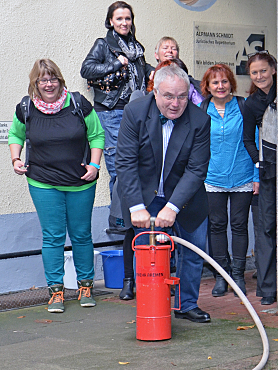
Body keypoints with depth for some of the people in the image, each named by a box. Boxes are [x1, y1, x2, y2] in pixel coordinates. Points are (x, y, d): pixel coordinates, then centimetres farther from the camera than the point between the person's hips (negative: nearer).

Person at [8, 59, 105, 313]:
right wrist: (16, 159, 0)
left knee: (81, 235, 8)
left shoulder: (78, 104, -6)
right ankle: (56, 290, 10)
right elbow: (16, 135, 16)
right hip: (43, 184, 0)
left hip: (80, 183, 0)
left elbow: (97, 135, 4)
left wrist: (94, 164, -7)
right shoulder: (26, 109, -2)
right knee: (52, 236, 1)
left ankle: (86, 285, 22)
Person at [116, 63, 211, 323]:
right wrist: (136, 207, -25)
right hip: (145, 196, -1)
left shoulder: (199, 120, -18)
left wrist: (172, 206, -28)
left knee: (194, 252, 9)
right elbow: (125, 163, -18)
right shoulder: (135, 112, -18)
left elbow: (196, 170, -19)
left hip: (185, 195, 1)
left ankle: (186, 305, 29)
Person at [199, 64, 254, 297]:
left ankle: (238, 275, 16)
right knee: (217, 225, 6)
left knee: (239, 225, 5)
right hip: (213, 178, 1)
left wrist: (257, 175, -4)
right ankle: (221, 276, 17)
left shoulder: (243, 107, -3)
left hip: (242, 178, -1)